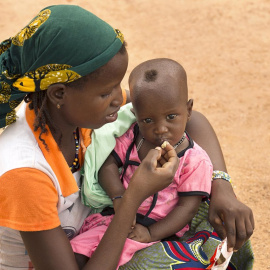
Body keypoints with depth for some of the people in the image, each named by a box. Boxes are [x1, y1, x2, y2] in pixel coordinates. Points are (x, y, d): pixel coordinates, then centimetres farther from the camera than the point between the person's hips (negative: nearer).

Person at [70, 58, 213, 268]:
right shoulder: (131, 138, 3)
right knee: (75, 252, -14)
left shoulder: (195, 160, -9)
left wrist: (151, 233, -18)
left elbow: (188, 207, -10)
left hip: (159, 229, -5)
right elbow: (108, 165, 2)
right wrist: (119, 198, -17)